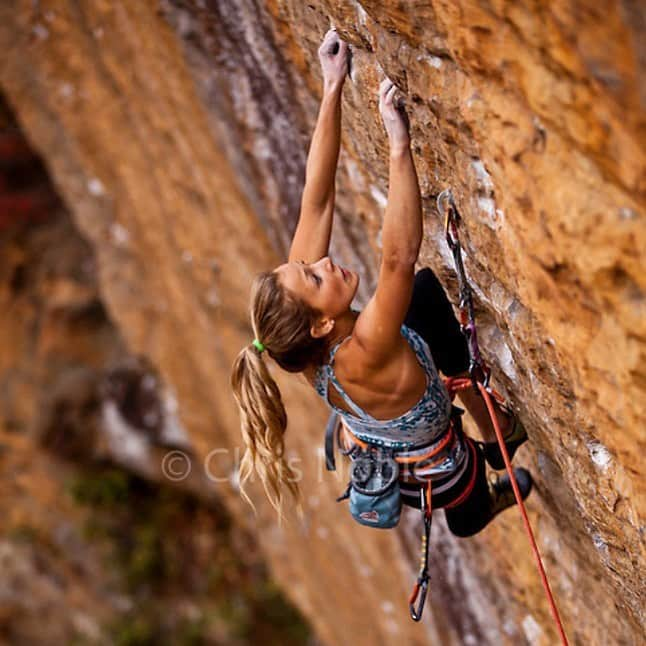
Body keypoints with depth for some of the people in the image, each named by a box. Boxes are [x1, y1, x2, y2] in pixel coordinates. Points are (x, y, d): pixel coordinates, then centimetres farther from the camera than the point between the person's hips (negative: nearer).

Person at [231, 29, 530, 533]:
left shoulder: (307, 346, -29)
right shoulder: (362, 357, -47)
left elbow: (317, 202, -29)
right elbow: (400, 257, -60)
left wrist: (334, 88, -30)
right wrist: (399, 144, -58)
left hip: (389, 462, 6)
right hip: (439, 480, -6)